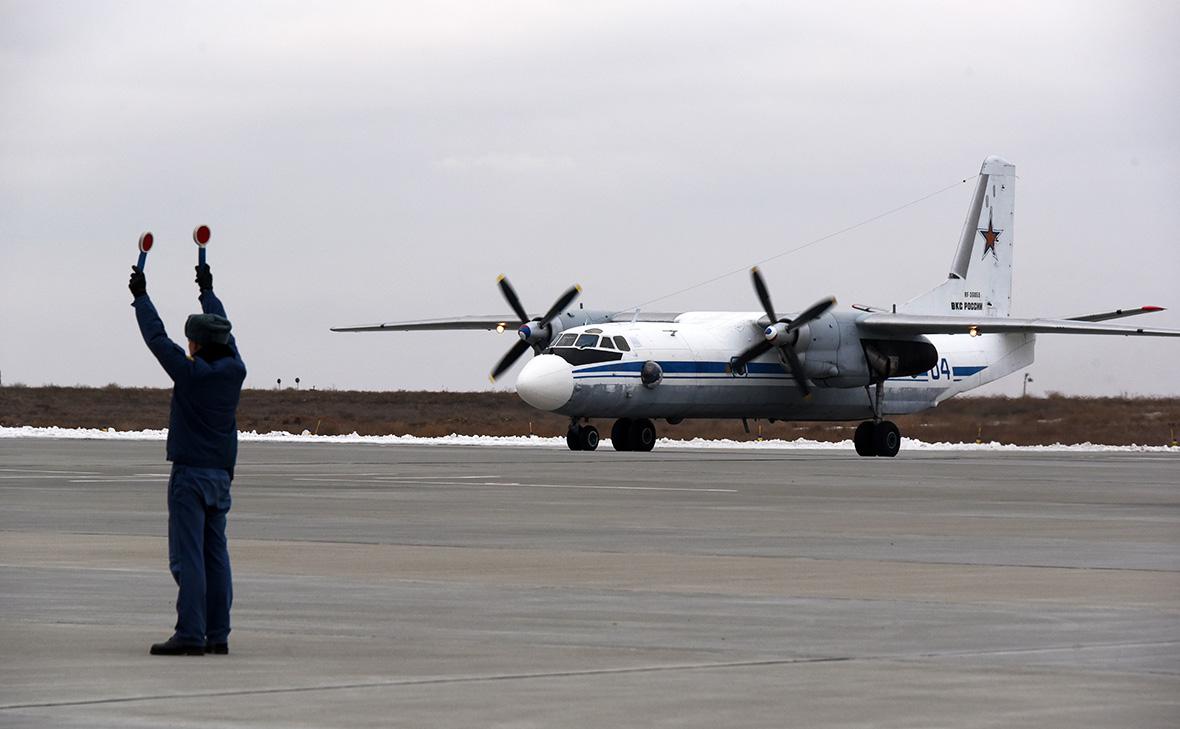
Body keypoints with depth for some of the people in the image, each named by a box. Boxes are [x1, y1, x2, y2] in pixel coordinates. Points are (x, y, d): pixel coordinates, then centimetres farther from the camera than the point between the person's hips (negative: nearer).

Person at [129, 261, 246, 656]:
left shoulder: (190, 373, -12)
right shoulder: (234, 372, 3)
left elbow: (157, 337, -4)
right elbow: (225, 334, 20)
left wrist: (141, 296, 8)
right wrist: (207, 290, 33)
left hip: (190, 474, -7)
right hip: (221, 475, 7)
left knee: (187, 557, -9)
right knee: (216, 556, 8)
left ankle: (190, 634, -14)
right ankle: (217, 634, 8)